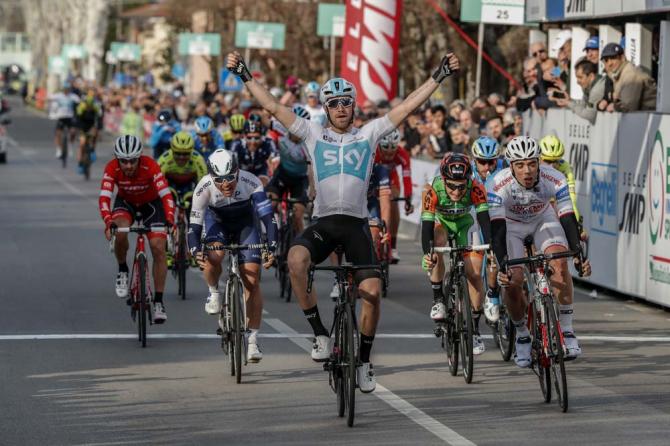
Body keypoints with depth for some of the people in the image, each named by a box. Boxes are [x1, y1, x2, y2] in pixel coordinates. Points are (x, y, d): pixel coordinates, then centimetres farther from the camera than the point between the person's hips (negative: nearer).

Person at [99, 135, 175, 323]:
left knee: (158, 248, -14)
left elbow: (166, 195, -38)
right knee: (120, 232, -31)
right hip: (126, 201, 1)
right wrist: (108, 222, -53)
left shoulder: (151, 166, -33)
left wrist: (170, 221, -54)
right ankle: (123, 271, -4)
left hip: (151, 202, -1)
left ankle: (158, 302, -7)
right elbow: (104, 198, -36)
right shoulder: (112, 168, -29)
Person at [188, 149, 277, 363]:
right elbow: (194, 225, -29)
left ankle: (253, 340, -2)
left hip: (245, 223, 0)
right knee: (213, 255, -33)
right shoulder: (204, 187, -32)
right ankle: (214, 293, 0)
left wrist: (271, 247, -47)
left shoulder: (250, 182, -34)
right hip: (217, 221, 0)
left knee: (252, 279, -10)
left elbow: (268, 217, -34)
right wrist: (195, 251, -47)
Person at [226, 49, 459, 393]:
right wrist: (245, 77, 2)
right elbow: (274, 107, 7)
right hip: (323, 222, 0)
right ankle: (320, 334, -18)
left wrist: (438, 77, 1)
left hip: (356, 225, 0)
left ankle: (363, 360, 10)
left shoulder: (369, 134, 9)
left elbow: (407, 107, 6)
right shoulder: (314, 134, 10)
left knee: (371, 292, -12)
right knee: (296, 259, -31)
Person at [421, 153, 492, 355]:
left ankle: (475, 329, 4)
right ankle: (438, 299, -17)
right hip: (441, 221, -1)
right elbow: (426, 225, -40)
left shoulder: (476, 189, -34)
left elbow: (485, 220, -39)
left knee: (474, 273, -11)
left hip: (464, 222, 1)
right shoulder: (433, 190, -36)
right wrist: (426, 253, -56)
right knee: (437, 244, -35)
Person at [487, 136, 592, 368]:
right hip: (510, 223, -1)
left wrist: (579, 256, -46)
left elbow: (568, 219, -33)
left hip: (543, 219, 1)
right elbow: (497, 230, -37)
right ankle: (522, 335, 9)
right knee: (512, 282, -17)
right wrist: (502, 266, -50)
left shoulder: (554, 180, -32)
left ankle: (567, 332, -17)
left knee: (559, 263, -25)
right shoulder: (498, 185, -35)